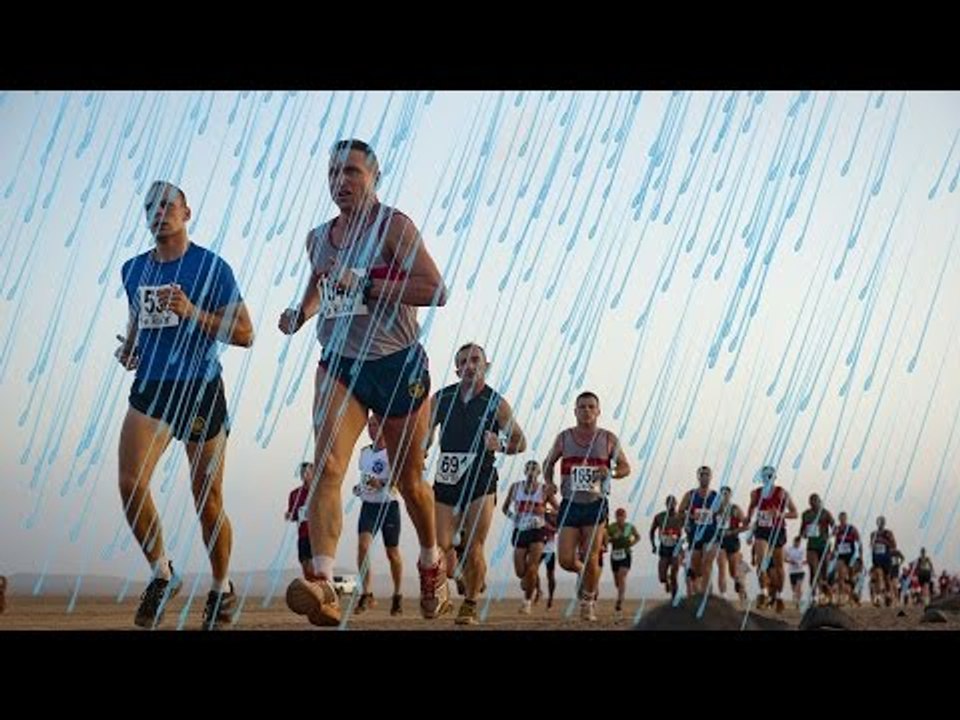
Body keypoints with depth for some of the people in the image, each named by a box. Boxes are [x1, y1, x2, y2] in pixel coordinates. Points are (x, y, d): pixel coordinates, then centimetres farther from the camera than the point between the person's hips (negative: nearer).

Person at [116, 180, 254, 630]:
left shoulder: (211, 266, -4)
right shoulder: (133, 269, 12)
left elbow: (244, 334, -6)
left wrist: (193, 312, -18)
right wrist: (128, 347, 7)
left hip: (200, 390, -4)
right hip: (150, 389, 4)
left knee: (208, 501, 2)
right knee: (130, 484, -15)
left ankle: (221, 589, 22)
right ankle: (161, 574, 5)